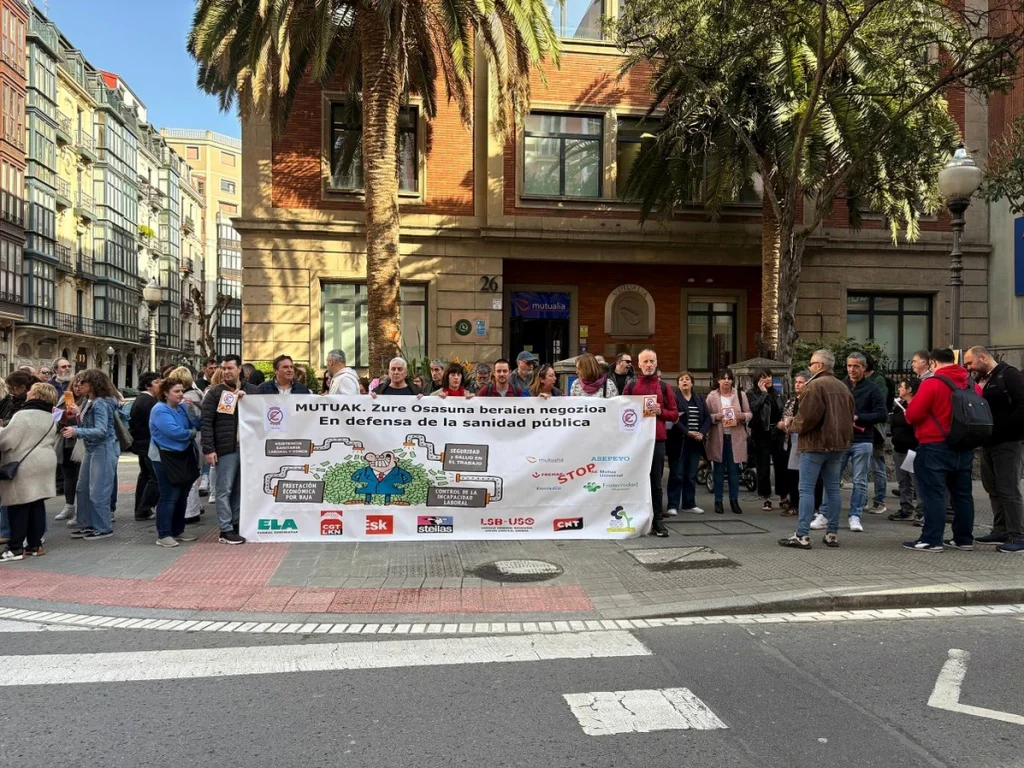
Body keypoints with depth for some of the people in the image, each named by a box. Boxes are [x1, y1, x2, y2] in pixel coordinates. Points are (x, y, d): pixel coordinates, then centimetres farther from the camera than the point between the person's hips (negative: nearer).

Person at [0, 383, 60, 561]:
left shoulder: (23, 416, -15)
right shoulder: (50, 419, 14)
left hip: (23, 467, -8)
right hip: (44, 465, 8)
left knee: (19, 507, -2)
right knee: (37, 506, 11)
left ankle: (15, 548, 2)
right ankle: (35, 544, 15)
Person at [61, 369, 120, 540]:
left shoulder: (100, 403, -18)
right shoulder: (89, 402, 11)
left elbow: (101, 430, -24)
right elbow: (88, 424, 14)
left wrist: (76, 431, -31)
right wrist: (78, 414, 2)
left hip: (104, 449, -10)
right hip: (91, 449, 10)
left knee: (98, 491, -3)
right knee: (82, 488, 15)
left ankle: (103, 528, 8)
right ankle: (86, 524, 26)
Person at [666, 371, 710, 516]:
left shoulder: (699, 399, 14)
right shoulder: (673, 398, -4)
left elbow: (707, 418, 9)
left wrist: (702, 433, -7)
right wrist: (687, 432, -19)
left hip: (695, 443, 5)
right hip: (678, 442, -5)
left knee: (691, 475, 10)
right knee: (676, 475, -3)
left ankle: (689, 504, 19)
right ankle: (673, 505, 2)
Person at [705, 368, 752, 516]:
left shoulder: (740, 394, 7)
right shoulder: (712, 396, 3)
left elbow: (749, 414, 9)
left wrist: (742, 416, -12)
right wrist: (716, 417, -17)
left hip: (735, 437, 1)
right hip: (718, 437, -1)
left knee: (734, 470, 4)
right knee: (719, 470, 4)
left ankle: (734, 500, 14)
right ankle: (718, 501, 11)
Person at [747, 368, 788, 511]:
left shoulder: (777, 393, 13)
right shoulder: (751, 394, -2)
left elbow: (783, 411, 20)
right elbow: (754, 408, -22)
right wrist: (763, 393, -15)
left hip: (778, 433, 4)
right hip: (762, 434, -4)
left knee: (782, 465, 5)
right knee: (763, 468, 2)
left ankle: (784, 497, 17)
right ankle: (765, 498, 12)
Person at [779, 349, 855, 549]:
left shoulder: (815, 385, -14)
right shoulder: (843, 387, 13)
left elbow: (807, 415, -20)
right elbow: (850, 415, 15)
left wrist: (793, 426, -3)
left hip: (815, 443, -8)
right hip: (837, 443, 8)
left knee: (807, 489, -4)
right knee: (833, 489, 12)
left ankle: (802, 535, -6)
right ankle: (832, 533, 15)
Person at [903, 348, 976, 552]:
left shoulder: (932, 383, -14)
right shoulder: (971, 384, 7)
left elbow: (913, 414, -14)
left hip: (936, 447, -7)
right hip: (965, 447, 7)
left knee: (933, 494, -4)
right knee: (962, 494, 13)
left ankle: (931, 540, -3)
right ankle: (964, 539, 20)